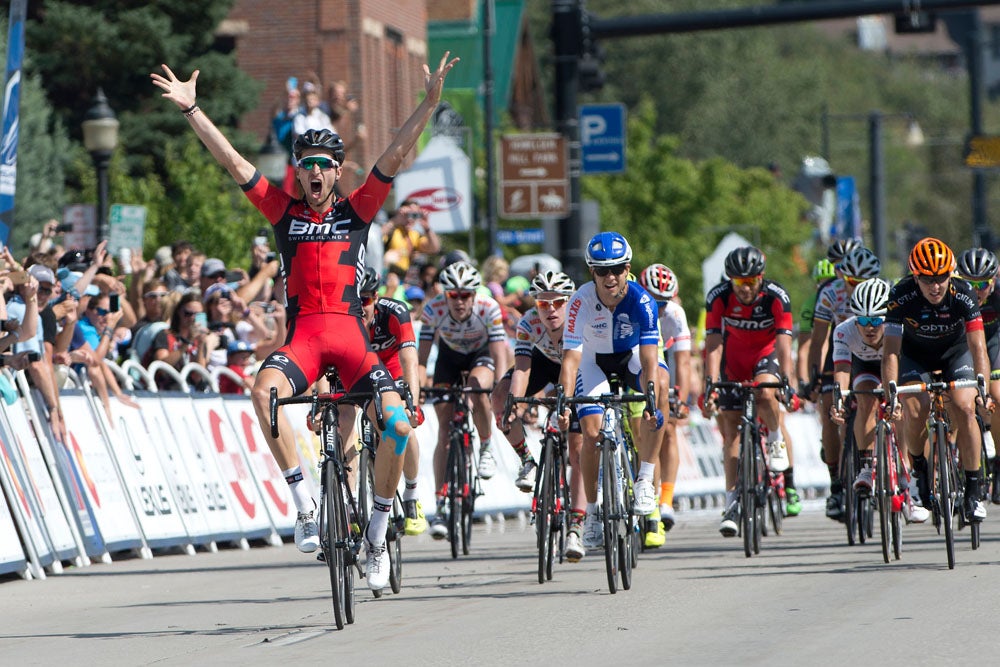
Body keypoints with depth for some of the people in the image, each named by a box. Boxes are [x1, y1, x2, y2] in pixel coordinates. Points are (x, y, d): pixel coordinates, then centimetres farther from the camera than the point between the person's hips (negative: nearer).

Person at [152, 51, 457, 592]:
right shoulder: (285, 212, 13)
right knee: (265, 391, -34)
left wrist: (430, 102, -4)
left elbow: (395, 156, 5)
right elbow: (232, 161, 11)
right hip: (301, 337, 0)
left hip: (350, 336, 0)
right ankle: (305, 504, -27)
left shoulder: (356, 211, 12)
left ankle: (377, 531, 2)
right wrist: (190, 109, 7)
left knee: (397, 426, -19)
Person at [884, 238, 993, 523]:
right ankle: (920, 471, 7)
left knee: (964, 409, -22)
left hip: (956, 352, 0)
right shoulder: (901, 296, -29)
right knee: (914, 412, -23)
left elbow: (978, 347, -31)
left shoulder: (963, 295, -29)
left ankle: (973, 491, -12)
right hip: (916, 356, 0)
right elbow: (891, 351, -31)